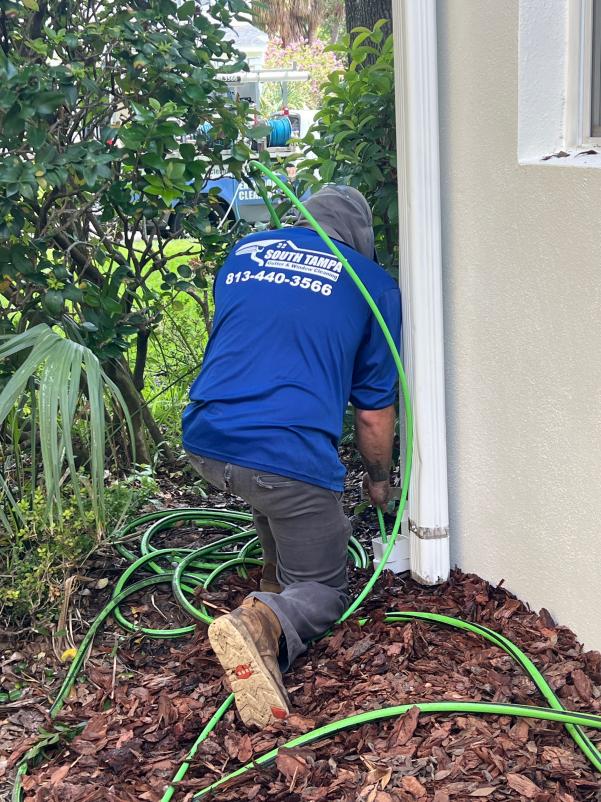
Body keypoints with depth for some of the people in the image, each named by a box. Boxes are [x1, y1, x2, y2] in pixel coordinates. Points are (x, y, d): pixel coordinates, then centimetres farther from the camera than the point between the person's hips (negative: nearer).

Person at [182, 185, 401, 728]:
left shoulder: (243, 252, 18)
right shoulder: (374, 285, 8)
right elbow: (374, 412, 11)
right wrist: (379, 480, 30)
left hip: (204, 442, 5)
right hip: (289, 455, -5)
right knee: (323, 591, 11)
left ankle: (277, 576, 38)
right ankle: (264, 622, -19)